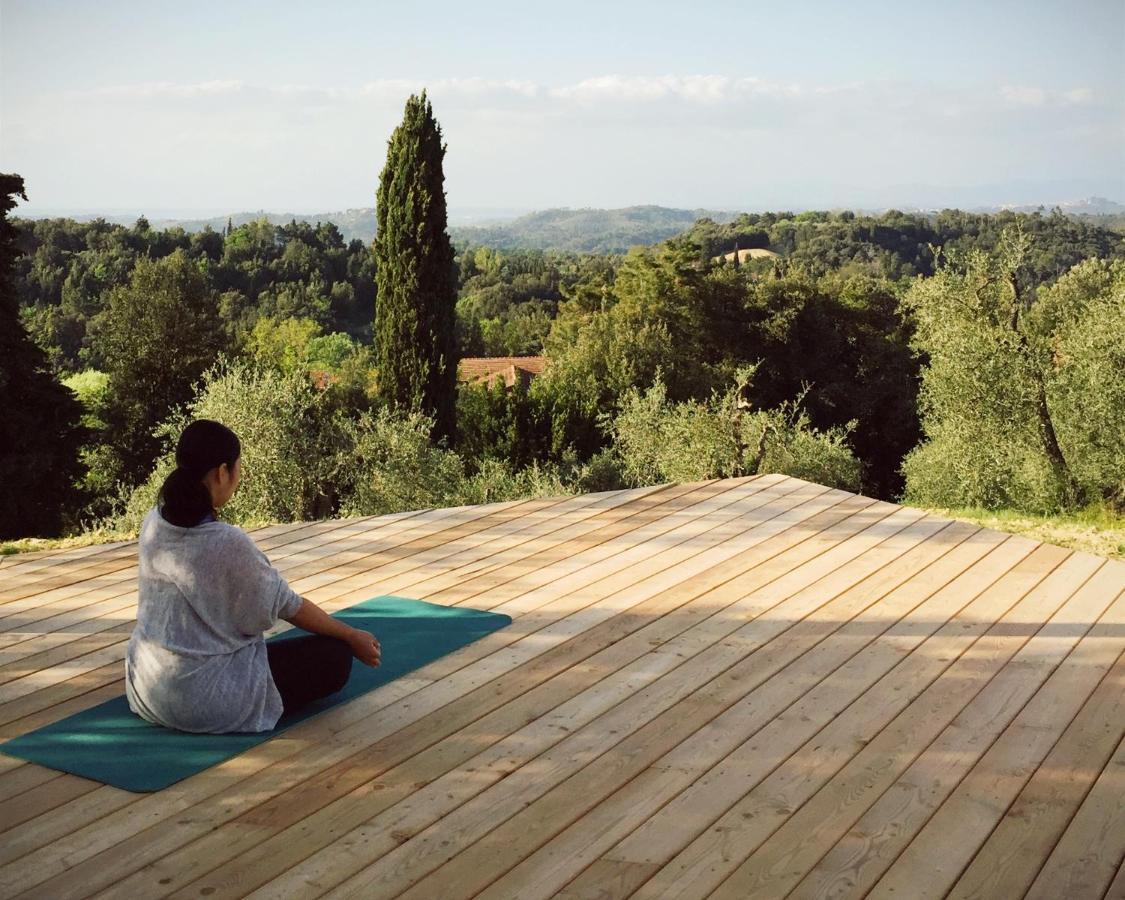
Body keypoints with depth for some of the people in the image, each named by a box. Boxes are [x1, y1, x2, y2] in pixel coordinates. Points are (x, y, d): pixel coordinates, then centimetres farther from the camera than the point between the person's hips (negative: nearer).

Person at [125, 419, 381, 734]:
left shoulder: (153, 523, -4)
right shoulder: (228, 543, -25)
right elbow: (286, 605, -9)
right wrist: (353, 637, 3)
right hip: (207, 702, -8)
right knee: (336, 656, 4)